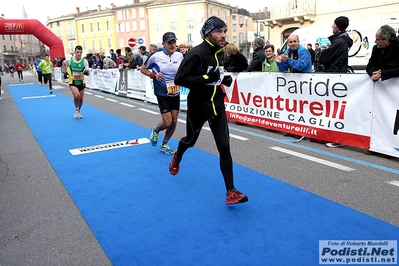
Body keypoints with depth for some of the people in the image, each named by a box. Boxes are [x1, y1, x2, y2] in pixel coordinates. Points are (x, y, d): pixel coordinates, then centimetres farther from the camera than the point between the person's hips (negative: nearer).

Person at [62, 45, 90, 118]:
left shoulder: (85, 61, -9)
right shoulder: (69, 60, -9)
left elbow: (88, 73, -11)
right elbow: (63, 63, 14)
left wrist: (86, 72, -33)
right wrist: (65, 71, 6)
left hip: (81, 82, 2)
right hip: (72, 82, -2)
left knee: (81, 98, 9)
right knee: (76, 95, -25)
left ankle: (78, 111, 35)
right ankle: (76, 109, 2)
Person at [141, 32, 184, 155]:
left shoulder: (179, 56, -2)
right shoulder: (156, 56, -11)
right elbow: (143, 69, 1)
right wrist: (153, 75, -16)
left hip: (175, 93, 4)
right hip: (162, 93, -4)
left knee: (174, 122, 7)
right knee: (167, 122, -8)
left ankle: (164, 144, 29)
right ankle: (155, 130, 29)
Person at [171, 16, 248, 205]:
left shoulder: (221, 52, 4)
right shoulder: (196, 53, -18)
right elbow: (179, 79, -23)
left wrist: (225, 79, 1)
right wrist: (206, 78, -29)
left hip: (217, 106, 5)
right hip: (198, 106, -5)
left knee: (224, 147, -3)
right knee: (190, 140, 18)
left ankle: (230, 192, 1)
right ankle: (177, 157, 56)